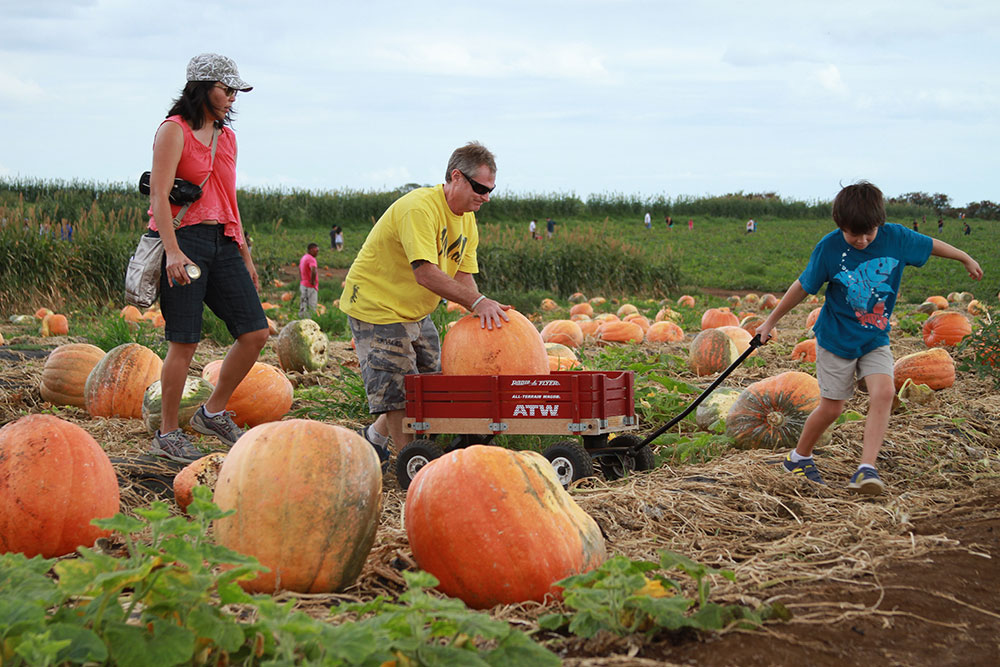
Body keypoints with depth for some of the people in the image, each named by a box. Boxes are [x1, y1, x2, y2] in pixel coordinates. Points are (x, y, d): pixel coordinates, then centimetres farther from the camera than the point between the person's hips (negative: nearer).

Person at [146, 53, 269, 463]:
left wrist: (245, 256, 22)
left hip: (222, 243, 7)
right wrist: (172, 251, -24)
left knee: (255, 333, -2)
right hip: (182, 241, -7)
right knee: (185, 341, -7)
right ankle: (167, 435, 6)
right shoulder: (174, 130, -4)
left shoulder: (227, 136, 18)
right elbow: (159, 195, -13)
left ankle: (213, 413, 15)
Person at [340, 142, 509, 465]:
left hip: (416, 312, 9)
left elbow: (462, 276, -1)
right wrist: (477, 301, -39)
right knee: (398, 391, -10)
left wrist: (482, 315, -20)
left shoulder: (466, 220, 3)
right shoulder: (420, 207, -27)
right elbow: (425, 273, -35)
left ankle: (375, 436, 31)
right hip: (376, 306, -9)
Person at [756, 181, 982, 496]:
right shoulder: (829, 247, -17)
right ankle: (799, 457, 27)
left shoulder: (896, 237, -12)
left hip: (875, 339, 2)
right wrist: (770, 322, 2)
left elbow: (931, 245, 8)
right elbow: (802, 287, -5)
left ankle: (866, 468, -20)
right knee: (831, 408, 3)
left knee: (883, 393, -19)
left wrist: (967, 259, 22)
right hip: (836, 338, -2)